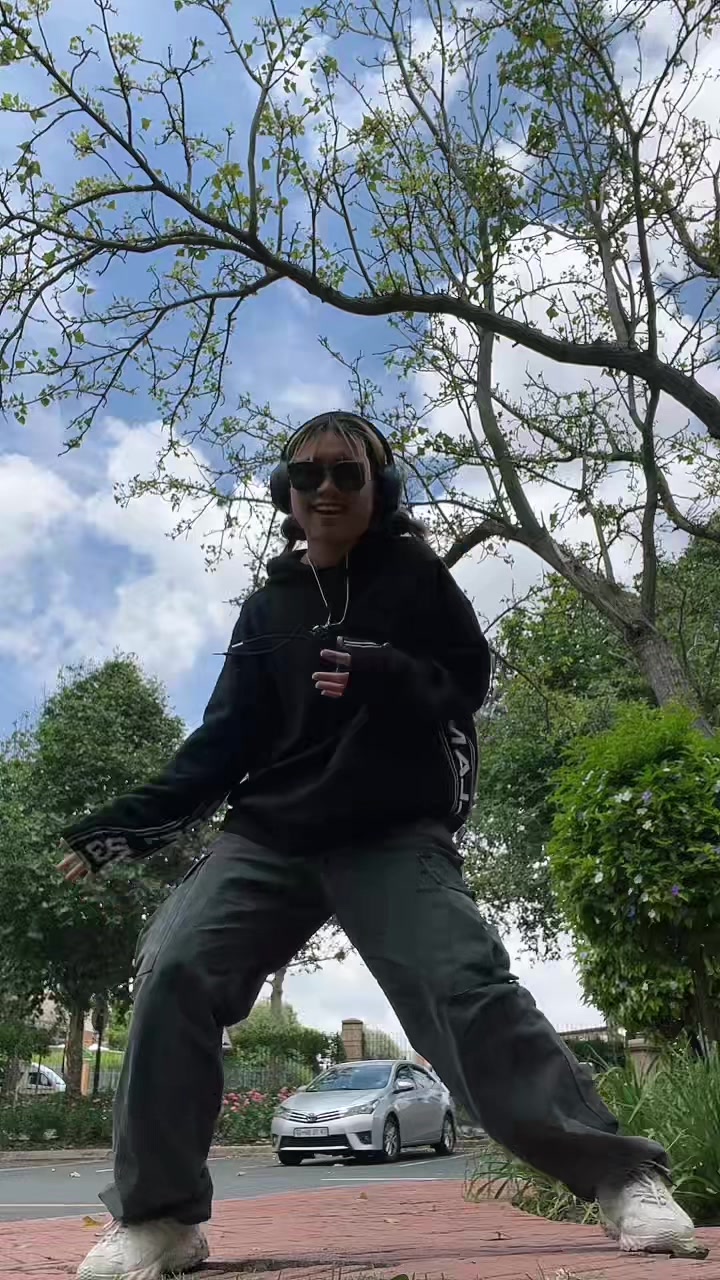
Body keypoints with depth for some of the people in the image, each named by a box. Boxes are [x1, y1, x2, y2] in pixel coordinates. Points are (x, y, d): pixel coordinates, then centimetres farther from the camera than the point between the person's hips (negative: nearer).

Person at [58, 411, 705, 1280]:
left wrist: (389, 678, -20)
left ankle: (621, 1177, -4)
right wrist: (126, 823, 1)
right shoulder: (269, 607, 15)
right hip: (271, 832, 4)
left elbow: (470, 679, 3)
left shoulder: (415, 577, 8)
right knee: (174, 968, -15)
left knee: (467, 991, -17)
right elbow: (224, 739, 12)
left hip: (394, 834, -3)